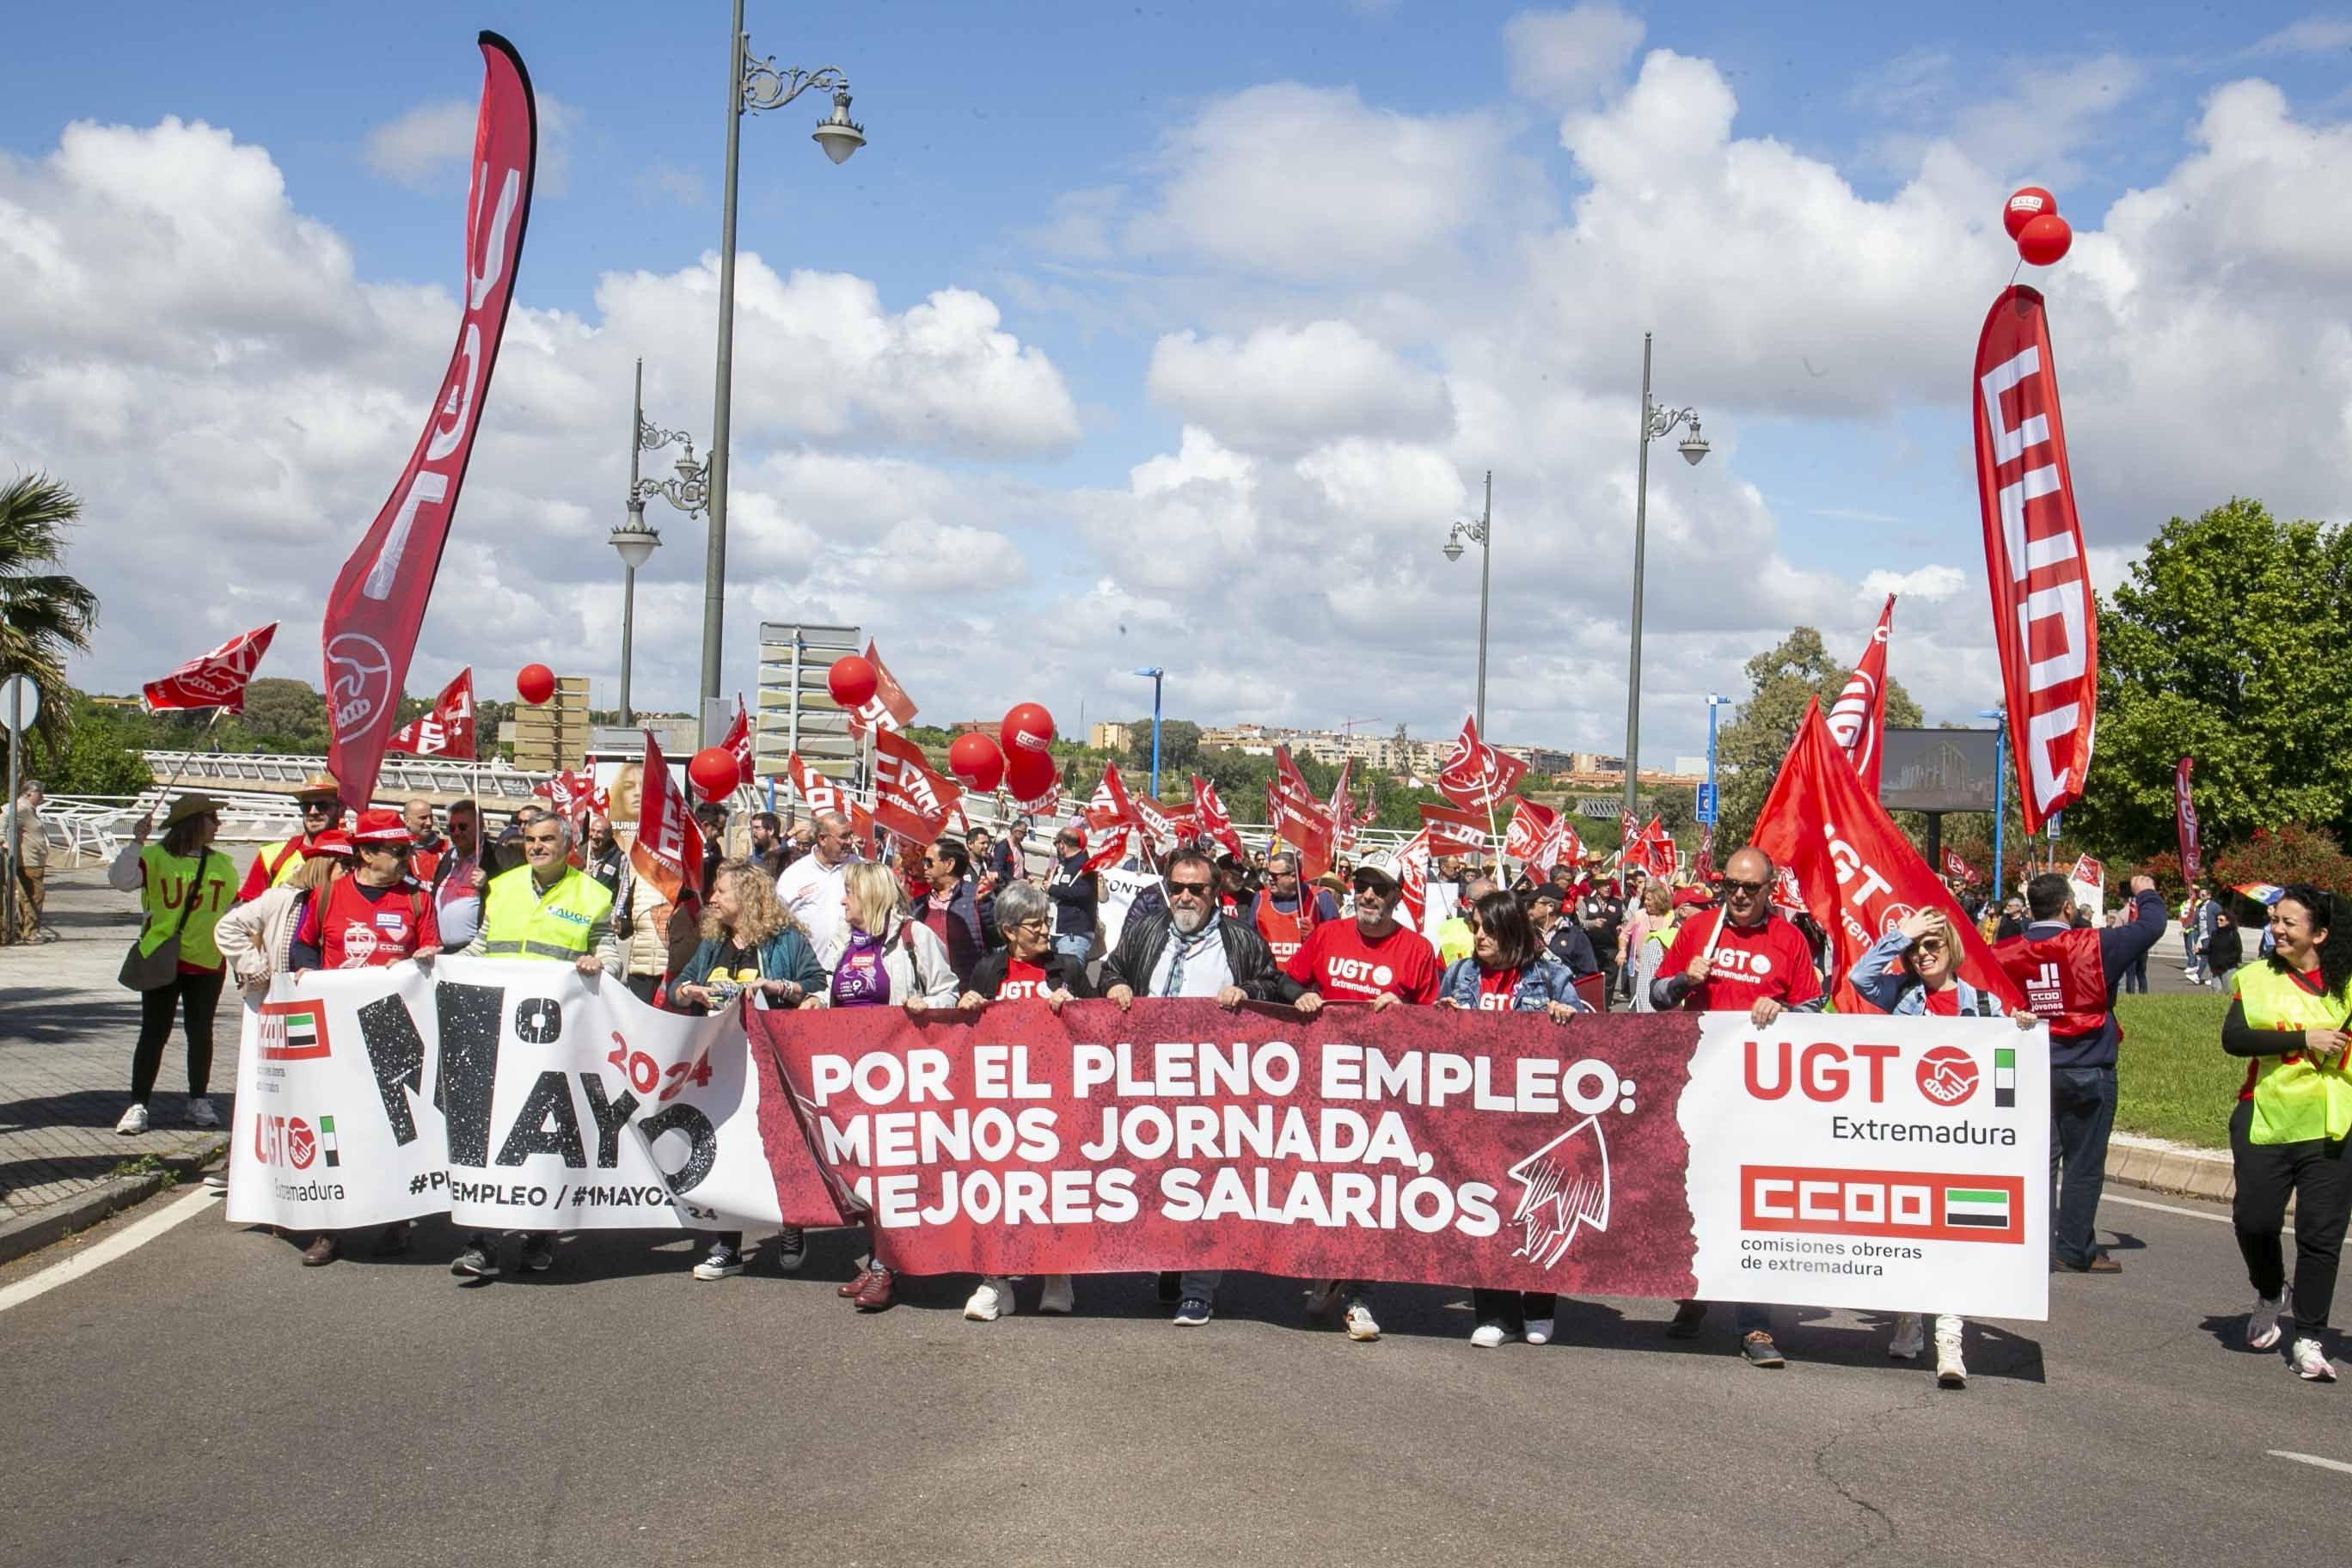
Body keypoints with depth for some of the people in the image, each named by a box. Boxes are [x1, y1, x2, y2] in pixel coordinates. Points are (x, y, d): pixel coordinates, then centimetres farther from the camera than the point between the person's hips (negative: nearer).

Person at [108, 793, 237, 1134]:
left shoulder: (222, 865, 10)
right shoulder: (156, 857, -3)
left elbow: (235, 910, 14)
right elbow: (120, 880, -18)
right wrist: (137, 842, -23)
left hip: (208, 962, 3)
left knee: (200, 1032, 10)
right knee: (154, 1033, -1)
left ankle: (199, 1102, 20)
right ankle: (138, 1105, 4)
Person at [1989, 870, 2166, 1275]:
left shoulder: (2008, 953, -5)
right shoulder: (2091, 946, -12)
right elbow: (2151, 926, -2)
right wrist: (2146, 893, 18)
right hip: (2088, 1071, -3)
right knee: (2083, 1164, 7)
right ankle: (2076, 1251, 12)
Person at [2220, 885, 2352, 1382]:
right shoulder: (2255, 978, 4)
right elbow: (2233, 1038, -9)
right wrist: (2304, 1040, -16)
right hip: (2265, 1122, 1)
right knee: (2254, 1219, -2)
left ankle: (2309, 1341, 11)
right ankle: (2269, 1294, 30)